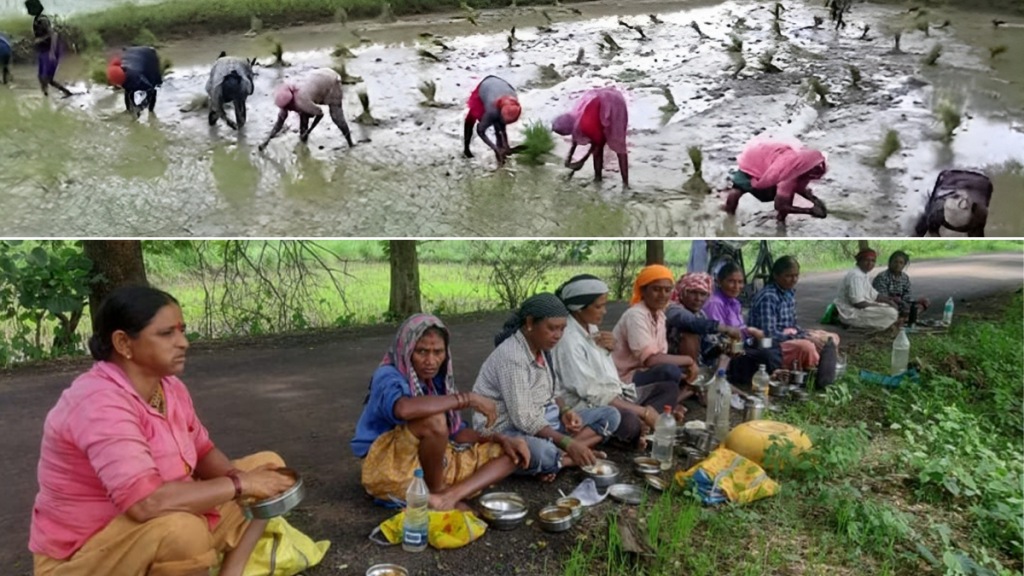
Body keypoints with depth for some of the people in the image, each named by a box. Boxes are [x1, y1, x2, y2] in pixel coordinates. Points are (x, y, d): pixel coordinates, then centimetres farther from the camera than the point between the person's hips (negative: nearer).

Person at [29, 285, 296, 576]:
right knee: (182, 529, -39)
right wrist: (240, 484, -28)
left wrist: (238, 476, -14)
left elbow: (202, 450, 9)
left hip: (164, 532, 9)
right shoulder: (99, 403, -28)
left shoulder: (169, 386, -3)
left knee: (267, 466, 4)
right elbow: (146, 501, -38)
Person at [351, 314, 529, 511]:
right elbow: (403, 409, -40)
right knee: (434, 420, -34)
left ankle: (448, 495, -24)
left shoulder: (436, 380, 6)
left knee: (509, 453, -2)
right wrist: (467, 398, -32)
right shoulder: (388, 377, -16)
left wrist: (499, 439, -6)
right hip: (388, 467, -7)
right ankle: (437, 492, -13)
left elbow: (456, 431, 11)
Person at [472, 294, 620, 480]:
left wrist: (565, 411, -4)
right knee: (540, 452, -44)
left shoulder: (543, 347, 5)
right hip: (508, 429, -10)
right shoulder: (511, 356, -22)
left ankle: (559, 455, -18)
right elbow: (523, 419, -27)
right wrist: (568, 443, -30)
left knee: (610, 415, -2)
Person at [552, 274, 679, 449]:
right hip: (586, 405, -10)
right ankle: (639, 427, -4)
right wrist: (644, 411, -21)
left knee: (670, 388, 8)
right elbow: (591, 392, -22)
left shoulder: (591, 328, 9)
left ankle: (640, 425, -16)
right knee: (628, 420, -39)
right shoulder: (568, 339, -18)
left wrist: (609, 349, -3)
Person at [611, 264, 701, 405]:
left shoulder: (659, 315, 8)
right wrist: (689, 360, -18)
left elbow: (661, 357, 7)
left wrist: (684, 378, -11)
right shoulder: (636, 315, -19)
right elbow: (650, 360, -28)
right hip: (624, 381, -10)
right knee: (670, 371, -30)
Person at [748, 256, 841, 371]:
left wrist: (808, 334, -5)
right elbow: (769, 334, -27)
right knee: (806, 347, -35)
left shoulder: (790, 292, 7)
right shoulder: (768, 297, -21)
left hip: (787, 337, 10)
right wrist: (803, 337, -23)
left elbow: (792, 325, 16)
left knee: (832, 339, 7)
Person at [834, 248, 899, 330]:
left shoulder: (864, 276, 15)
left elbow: (874, 296, 20)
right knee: (891, 313, -22)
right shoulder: (855, 275, -19)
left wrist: (889, 300, 2)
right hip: (851, 313, -11)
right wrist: (879, 305, -15)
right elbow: (858, 302, -25)